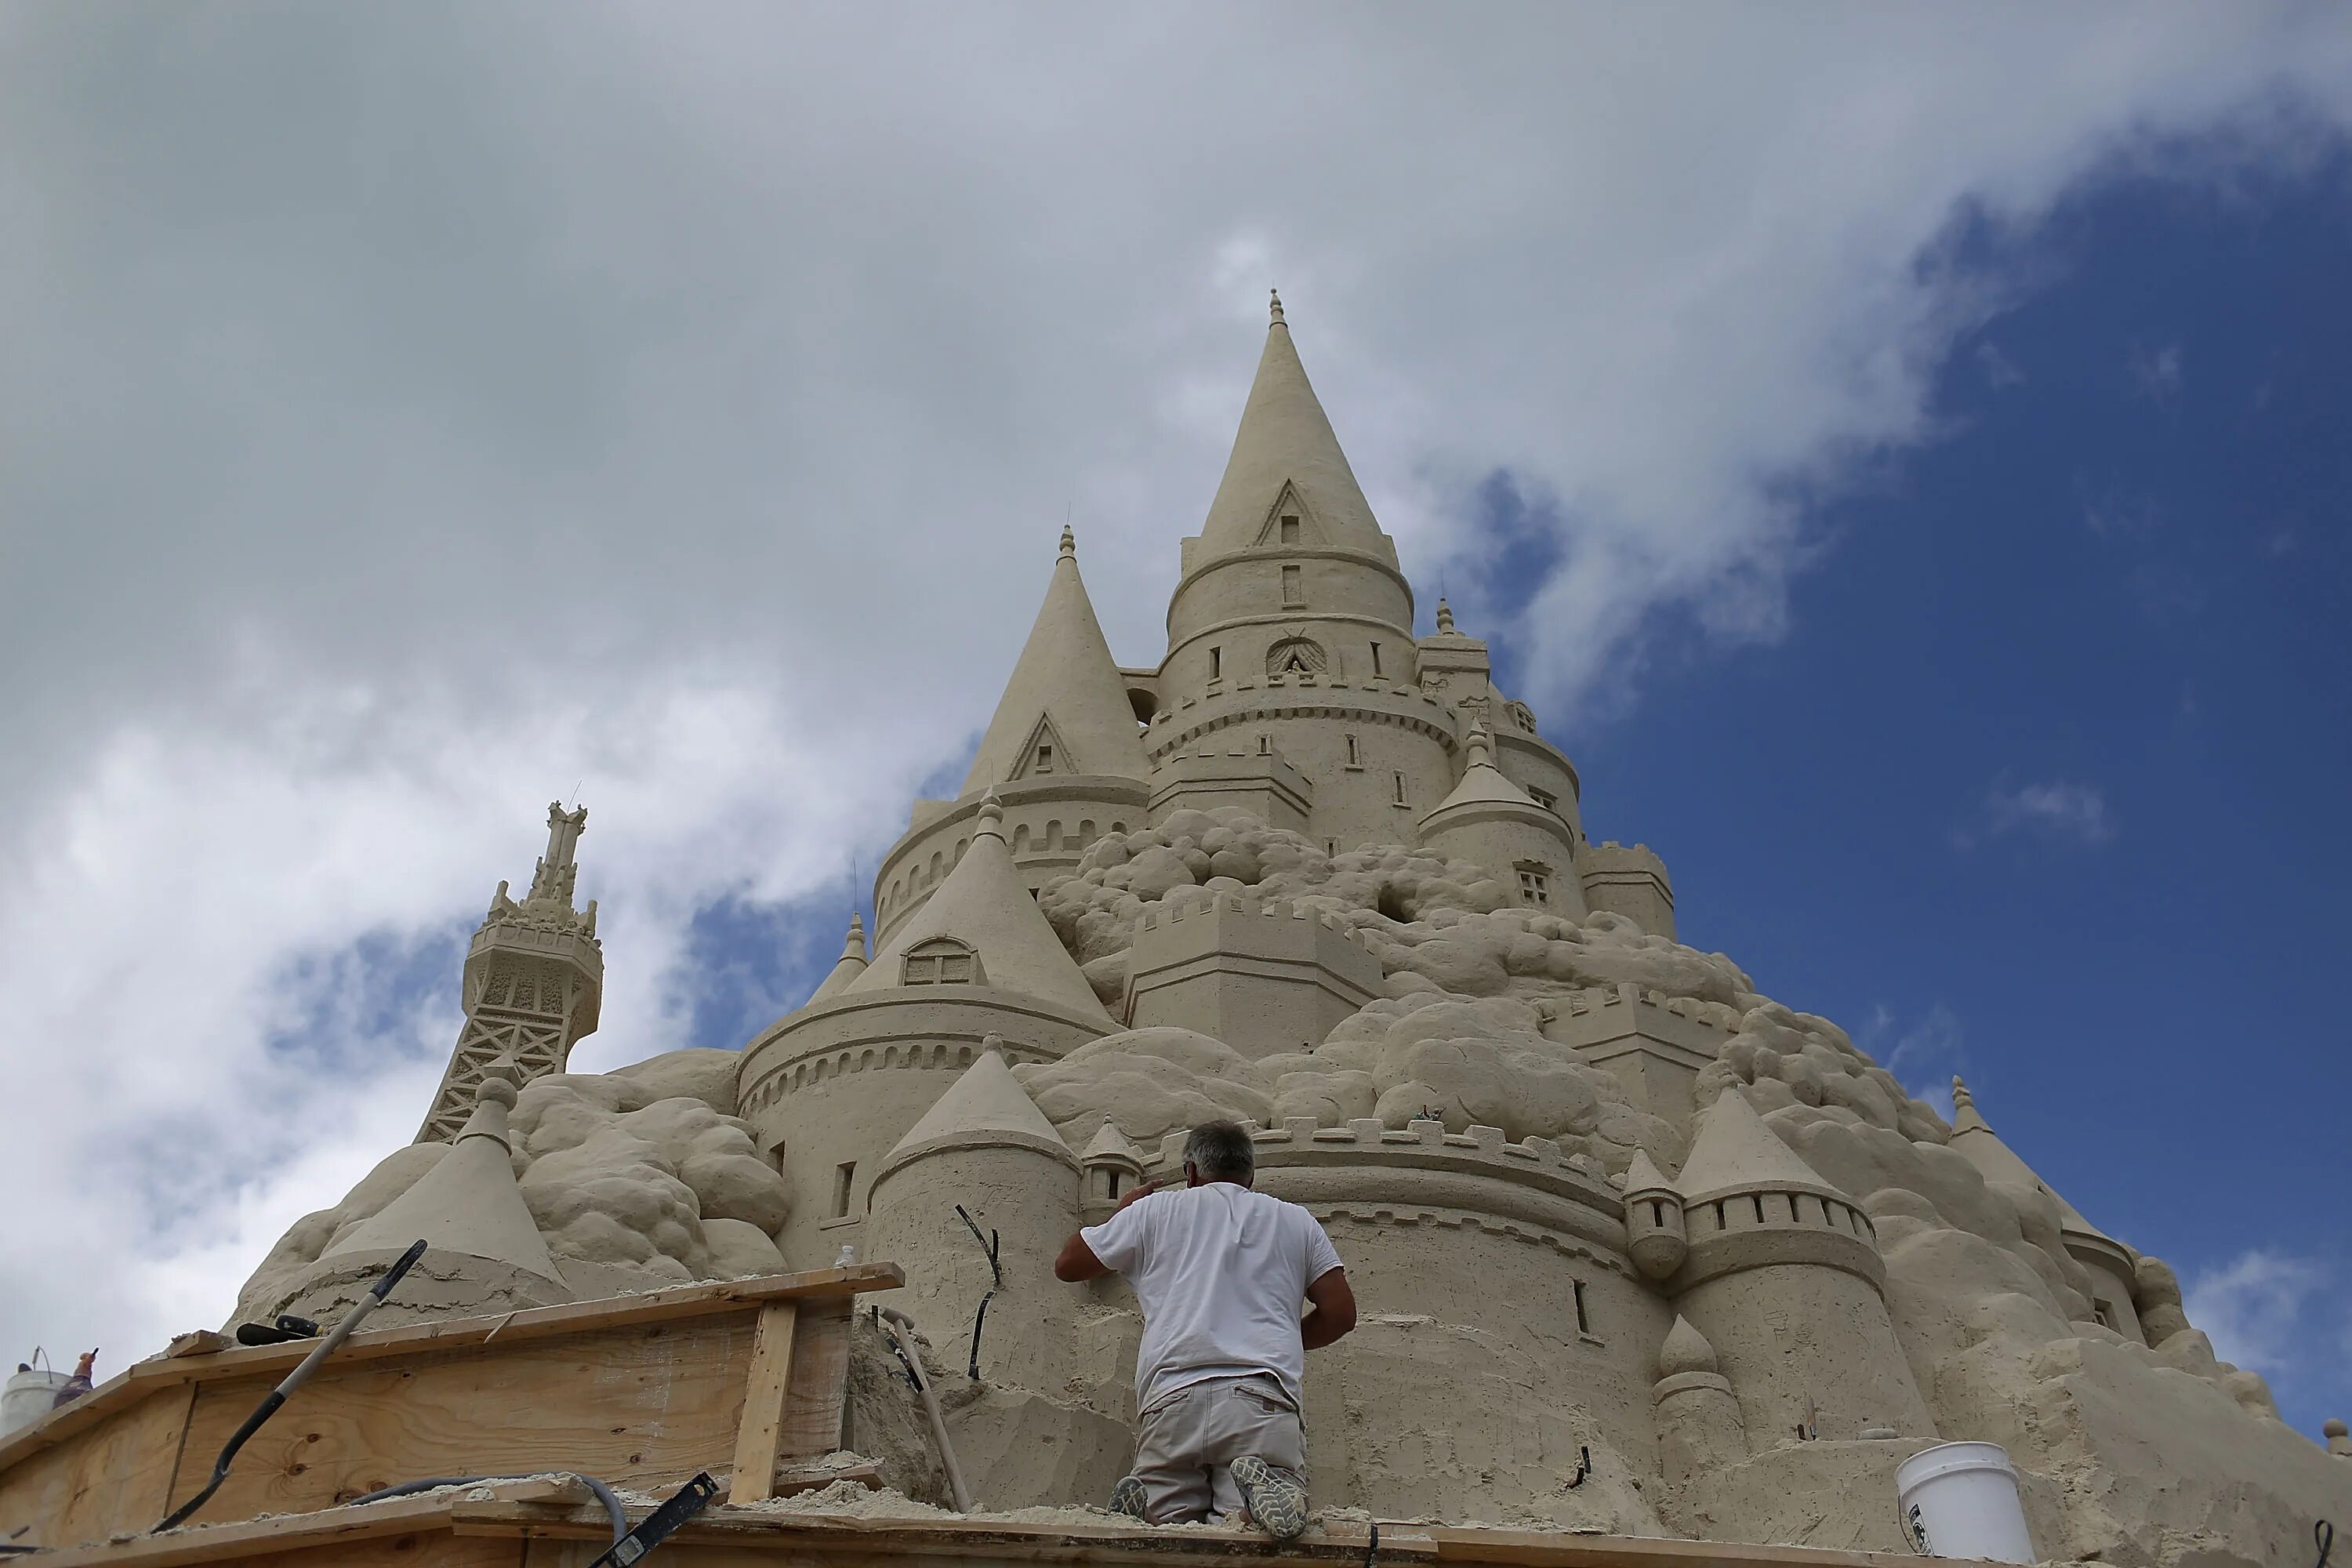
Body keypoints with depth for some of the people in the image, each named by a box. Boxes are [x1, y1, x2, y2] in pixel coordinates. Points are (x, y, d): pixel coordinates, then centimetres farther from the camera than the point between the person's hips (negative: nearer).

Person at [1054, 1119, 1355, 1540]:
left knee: (1167, 1520, 5)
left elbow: (1067, 1265, 28)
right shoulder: (1295, 1220, 22)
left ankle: (1149, 1496, -26)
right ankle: (1259, 1486, -36)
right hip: (1264, 1397, 0)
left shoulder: (1155, 1210, 19)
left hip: (1173, 1393, 0)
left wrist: (1122, 1213, 44)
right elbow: (1340, 1312, 16)